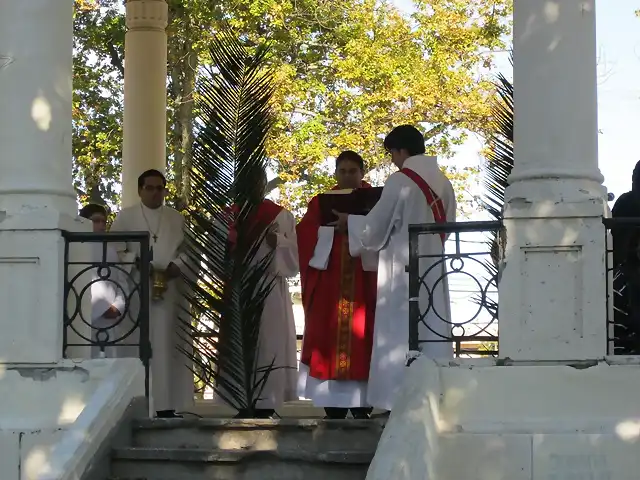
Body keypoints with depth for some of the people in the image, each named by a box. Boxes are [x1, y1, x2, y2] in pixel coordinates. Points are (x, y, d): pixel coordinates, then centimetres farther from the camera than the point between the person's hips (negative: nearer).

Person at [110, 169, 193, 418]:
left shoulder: (177, 218, 17)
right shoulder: (125, 216, 9)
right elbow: (115, 252, 2)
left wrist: (177, 266, -9)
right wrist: (136, 263, -15)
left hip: (169, 290, 2)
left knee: (166, 346, -2)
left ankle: (166, 404, -3)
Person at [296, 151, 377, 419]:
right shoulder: (320, 203, 13)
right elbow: (305, 233, 0)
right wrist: (334, 227, -16)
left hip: (363, 283, -1)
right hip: (328, 282, 1)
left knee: (360, 339, -6)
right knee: (328, 337, -4)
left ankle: (361, 407, -5)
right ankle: (333, 408, -3)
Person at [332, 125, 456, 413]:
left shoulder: (401, 181, -11)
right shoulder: (443, 183, 9)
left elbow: (376, 225, -6)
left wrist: (348, 222, 12)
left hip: (402, 270, -7)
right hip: (433, 268, 7)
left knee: (400, 335, -3)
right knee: (433, 334, 7)